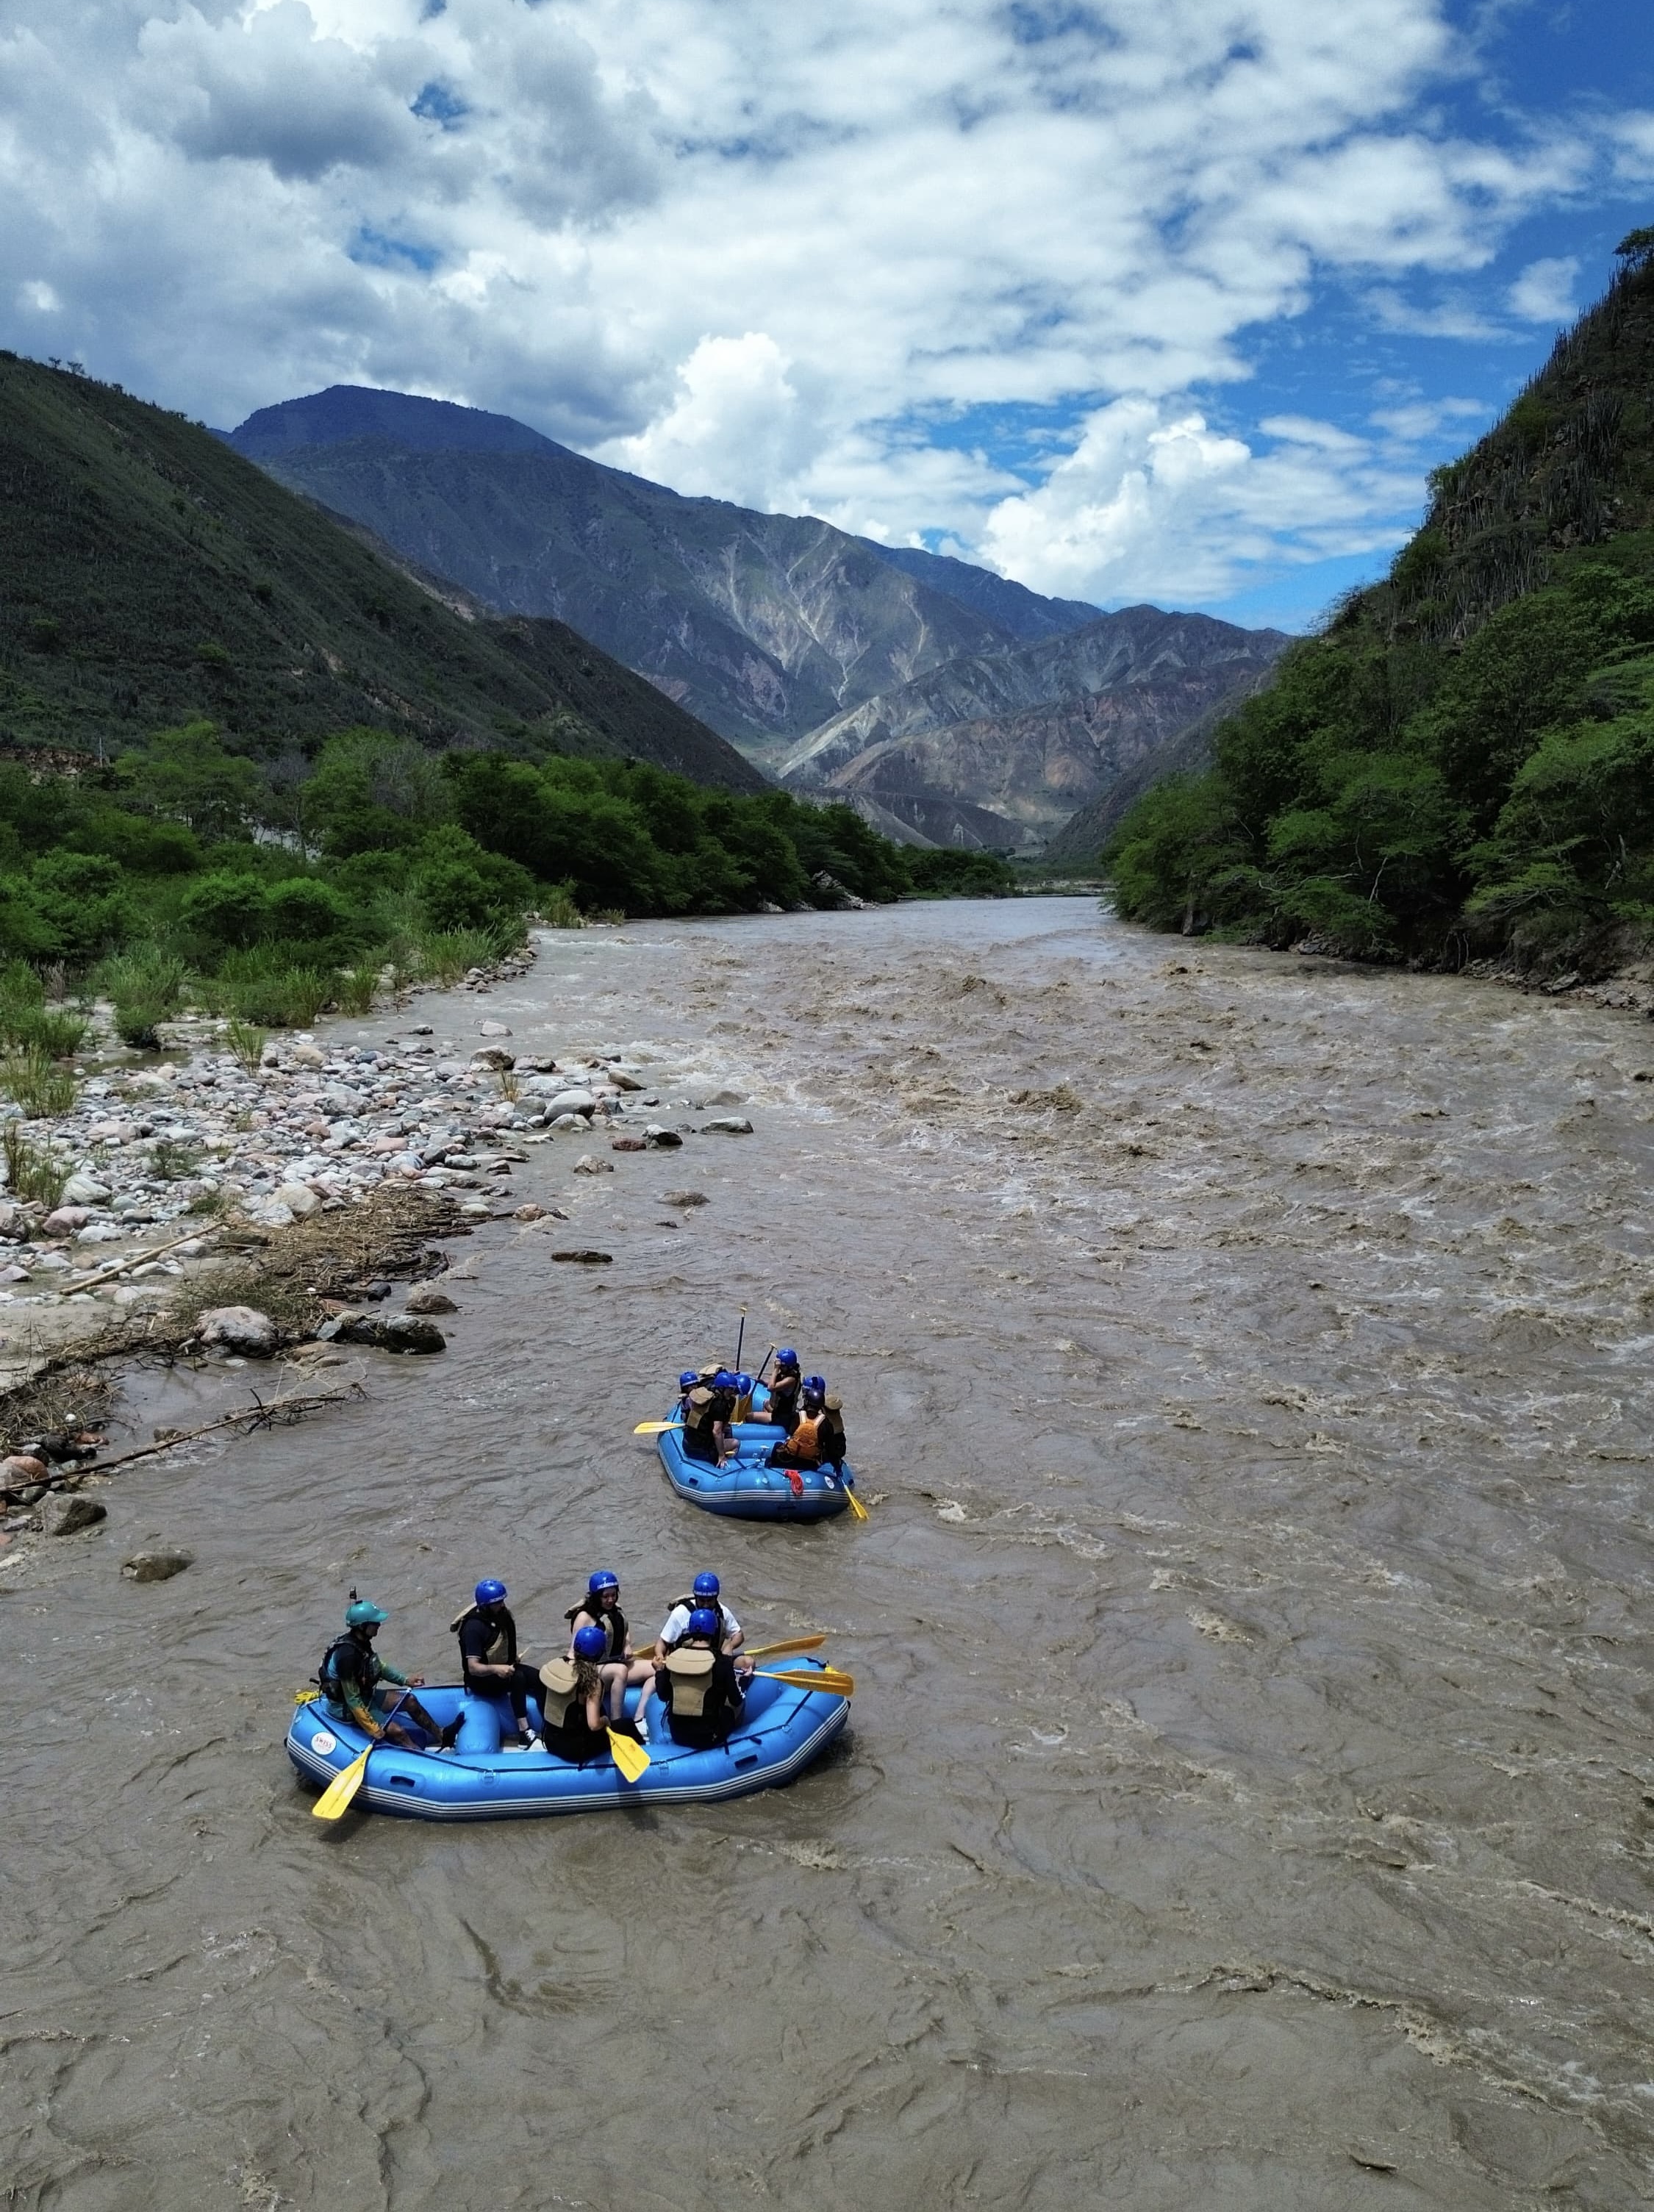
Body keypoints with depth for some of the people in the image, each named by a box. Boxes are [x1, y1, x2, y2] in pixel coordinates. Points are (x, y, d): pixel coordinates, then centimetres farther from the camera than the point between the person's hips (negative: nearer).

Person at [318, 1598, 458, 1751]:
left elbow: (378, 1666, 13)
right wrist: (372, 1728, -26)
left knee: (410, 1701, 7)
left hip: (366, 1695, 9)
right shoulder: (348, 1654, -33)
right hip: (347, 1709, -9)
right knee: (397, 1731, -17)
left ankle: (441, 1736, 19)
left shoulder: (361, 1642, -6)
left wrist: (405, 1680, 6)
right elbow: (352, 1700, -29)